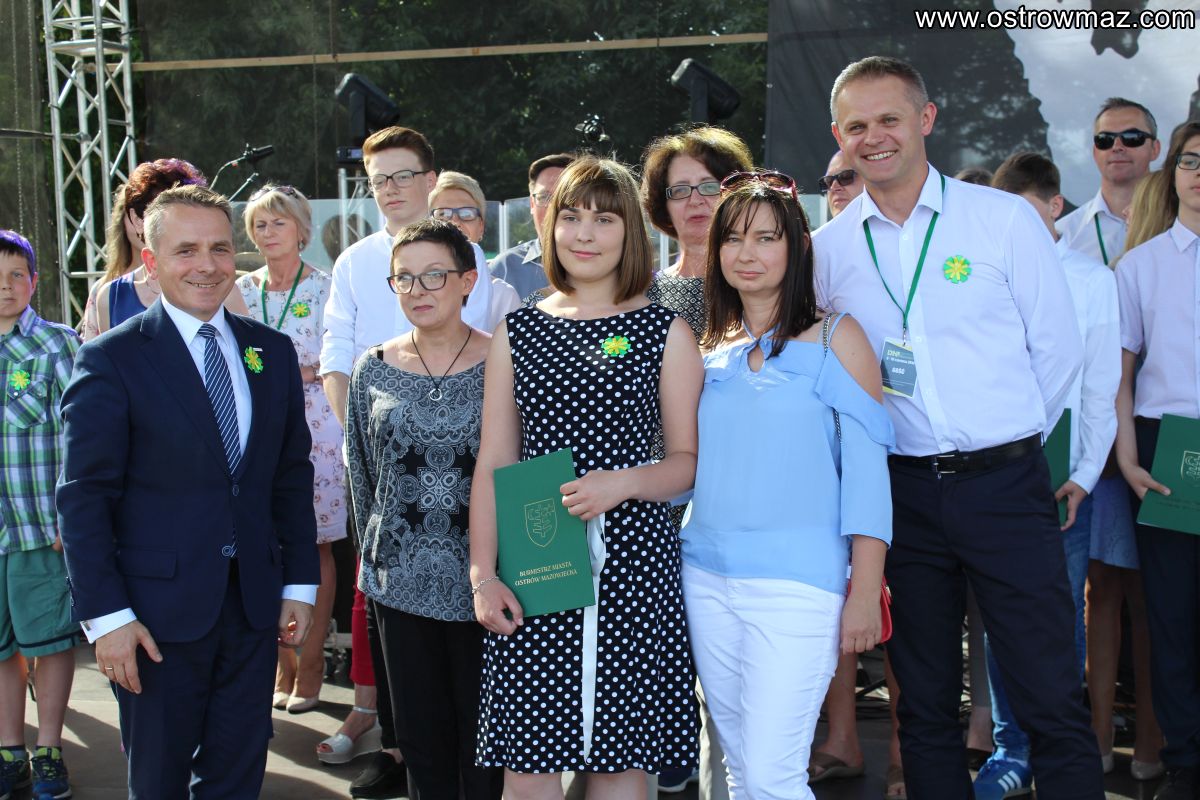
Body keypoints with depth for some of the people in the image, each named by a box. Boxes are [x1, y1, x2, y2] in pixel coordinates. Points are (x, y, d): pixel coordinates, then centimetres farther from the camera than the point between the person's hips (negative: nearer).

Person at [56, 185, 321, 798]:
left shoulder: (272, 352, 7)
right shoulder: (111, 360, -7)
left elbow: (292, 477, 10)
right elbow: (84, 496, -9)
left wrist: (299, 584, 7)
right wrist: (105, 614, -13)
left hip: (254, 604, 4)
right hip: (157, 609, -4)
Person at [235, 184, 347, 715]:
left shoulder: (324, 288, 0)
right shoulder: (241, 290, 12)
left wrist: (305, 373, -16)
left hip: (313, 427, -3)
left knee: (314, 547, -1)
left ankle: (310, 664, 9)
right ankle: (281, 664, 13)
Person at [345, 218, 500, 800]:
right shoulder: (374, 369, 4)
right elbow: (362, 474, 11)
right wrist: (377, 558, 12)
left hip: (481, 584, -3)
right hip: (400, 583, 3)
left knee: (483, 738, 7)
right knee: (420, 737, 13)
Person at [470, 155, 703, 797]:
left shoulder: (665, 333, 5)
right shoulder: (517, 332, 10)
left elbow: (691, 460, 4)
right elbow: (492, 463, 9)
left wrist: (623, 483, -16)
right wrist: (482, 575, 2)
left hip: (631, 562, -1)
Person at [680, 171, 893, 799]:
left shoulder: (836, 339, -2)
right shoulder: (709, 350, 12)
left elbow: (867, 469, -6)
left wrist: (865, 592, -11)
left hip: (796, 581, -5)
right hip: (707, 577, 5)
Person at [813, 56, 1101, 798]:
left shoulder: (1004, 217, -1)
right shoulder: (828, 247, 5)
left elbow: (1058, 348, 2)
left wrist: (1006, 442, 5)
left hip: (1003, 485, -2)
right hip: (899, 491, 2)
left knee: (1052, 701, -1)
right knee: (925, 704, 12)